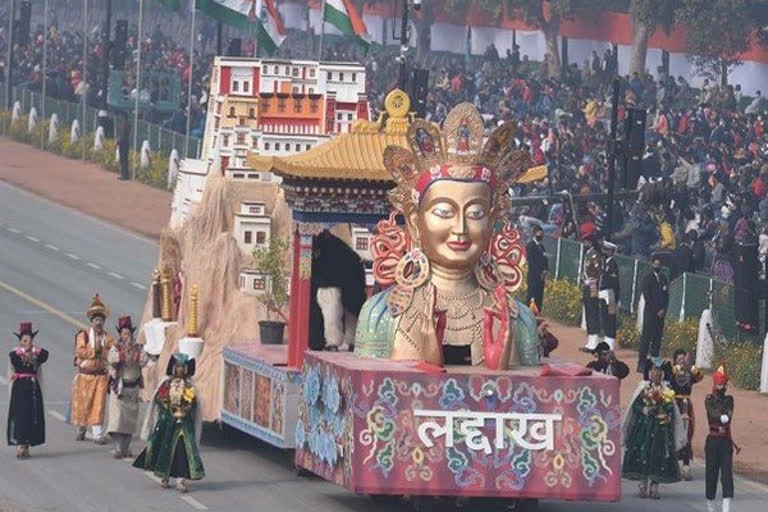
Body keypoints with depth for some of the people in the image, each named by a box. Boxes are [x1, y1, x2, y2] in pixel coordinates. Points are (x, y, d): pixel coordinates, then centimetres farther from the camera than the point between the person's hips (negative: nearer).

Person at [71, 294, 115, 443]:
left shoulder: (108, 338, 8)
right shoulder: (83, 335, 2)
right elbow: (80, 351, -12)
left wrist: (100, 350, -14)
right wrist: (95, 351, -13)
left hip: (101, 376, 1)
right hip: (85, 375, -1)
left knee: (99, 404, -6)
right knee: (83, 403, 6)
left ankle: (98, 434, -8)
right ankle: (81, 429, 26)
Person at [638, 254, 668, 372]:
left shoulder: (663, 278, 14)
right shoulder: (647, 278, -2)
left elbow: (666, 295, 14)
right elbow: (647, 297, -7)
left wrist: (663, 310, -1)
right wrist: (656, 311, -10)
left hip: (660, 313, 5)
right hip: (650, 313, -5)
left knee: (657, 339, 3)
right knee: (646, 338, -7)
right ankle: (641, 364, -8)